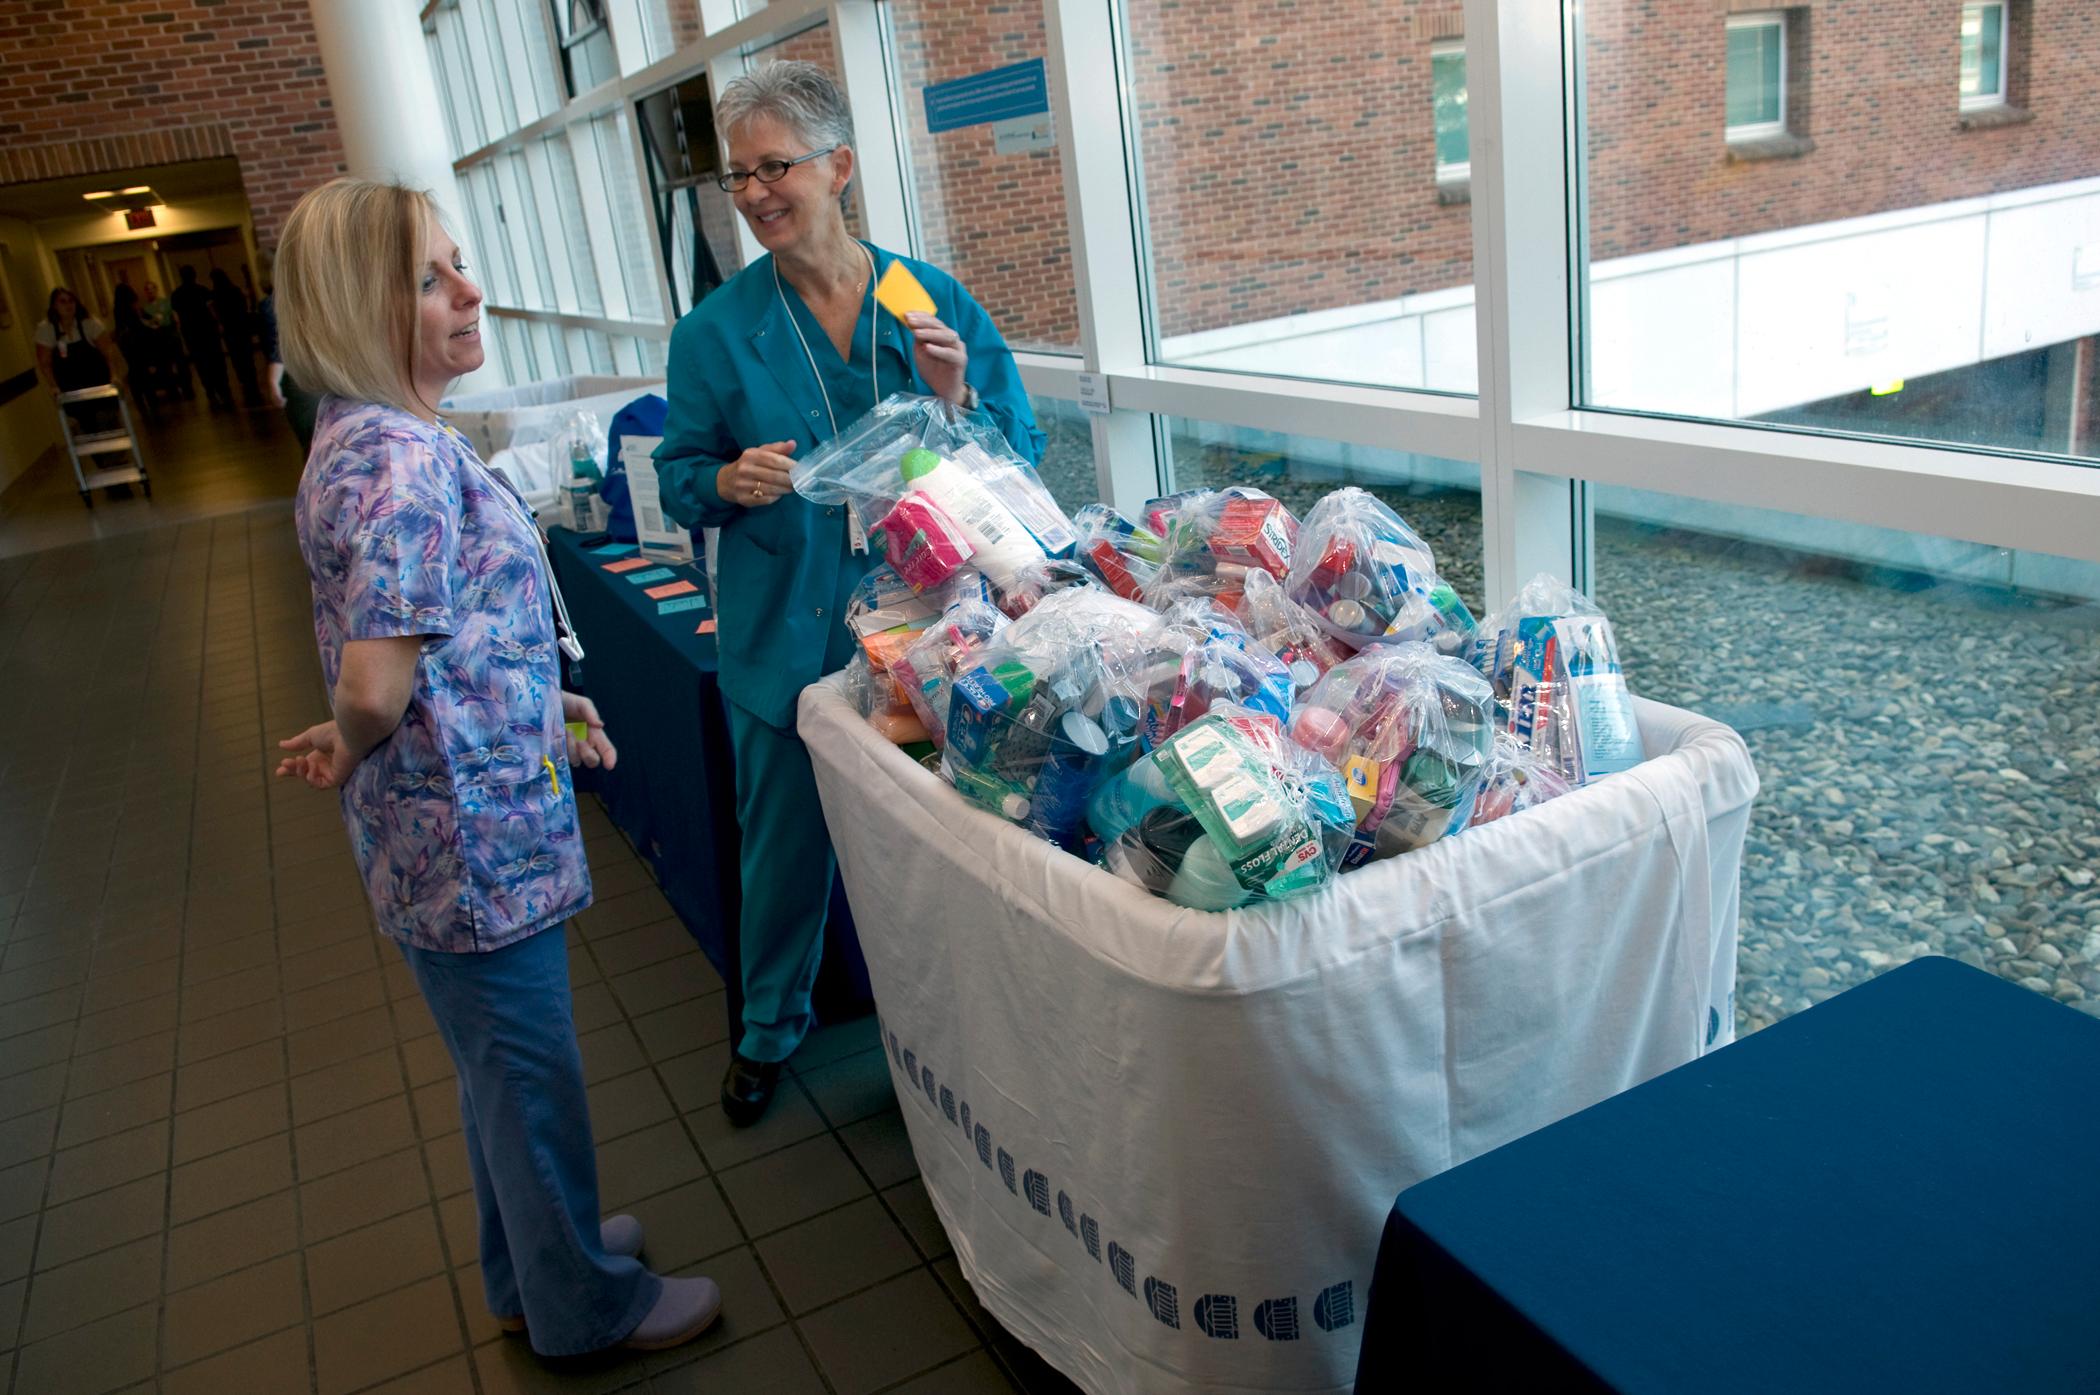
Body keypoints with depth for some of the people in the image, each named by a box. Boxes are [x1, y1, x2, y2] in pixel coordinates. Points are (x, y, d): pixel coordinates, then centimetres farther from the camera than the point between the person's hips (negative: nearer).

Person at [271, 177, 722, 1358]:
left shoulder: (372, 439, 8)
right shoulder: (405, 460, -24)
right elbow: (374, 684, -31)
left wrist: (547, 705, 8)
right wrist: (349, 750, -10)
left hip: (453, 835, 10)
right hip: (477, 839, -10)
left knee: (503, 1068, 25)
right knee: (531, 1072, 11)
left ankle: (535, 1260, 47)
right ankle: (585, 1304, 33)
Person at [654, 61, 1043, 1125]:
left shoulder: (933, 300, -2)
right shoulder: (715, 332, -3)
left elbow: (1020, 451, 0)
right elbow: (678, 476, 3)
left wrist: (959, 399, -19)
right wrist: (728, 482, -19)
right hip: (785, 638, 0)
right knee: (784, 845, 13)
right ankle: (770, 1028, 38)